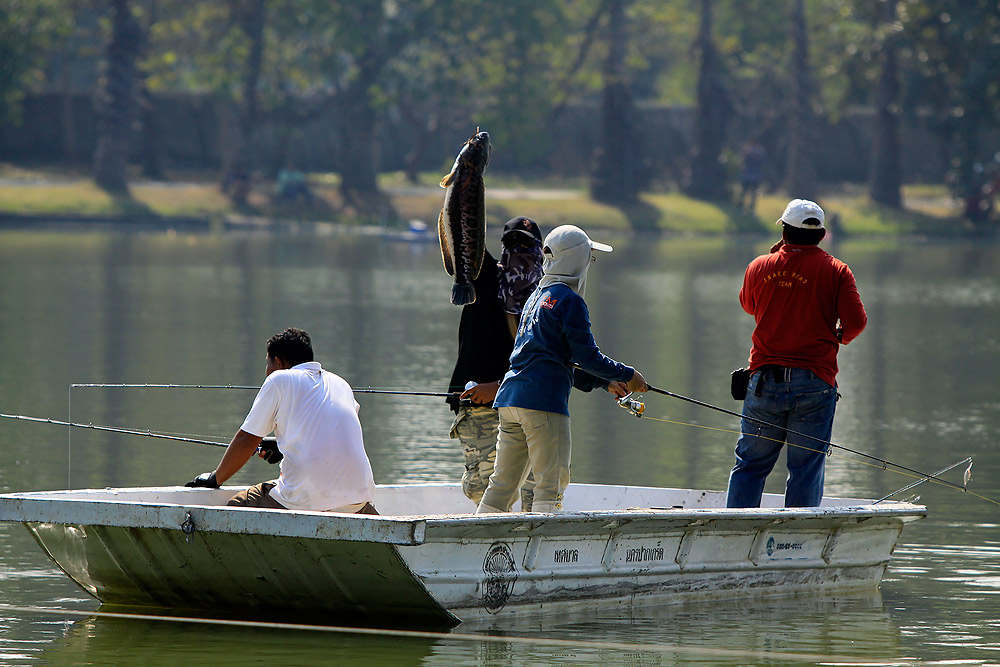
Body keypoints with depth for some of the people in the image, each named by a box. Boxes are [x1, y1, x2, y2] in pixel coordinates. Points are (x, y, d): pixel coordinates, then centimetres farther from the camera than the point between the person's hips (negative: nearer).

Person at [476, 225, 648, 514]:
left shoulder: (536, 298, 22)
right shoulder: (569, 301, -6)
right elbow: (586, 356, -9)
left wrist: (604, 381, 24)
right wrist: (626, 375, 4)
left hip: (509, 399, 9)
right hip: (544, 402, -9)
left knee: (503, 483, 10)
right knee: (550, 483, -8)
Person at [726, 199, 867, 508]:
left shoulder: (759, 267, 4)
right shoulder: (836, 271, -3)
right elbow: (856, 320, -10)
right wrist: (841, 337, 13)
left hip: (764, 378, 2)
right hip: (815, 381, -2)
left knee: (749, 464, 9)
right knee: (806, 469, 2)